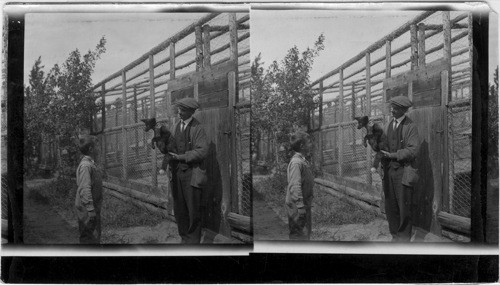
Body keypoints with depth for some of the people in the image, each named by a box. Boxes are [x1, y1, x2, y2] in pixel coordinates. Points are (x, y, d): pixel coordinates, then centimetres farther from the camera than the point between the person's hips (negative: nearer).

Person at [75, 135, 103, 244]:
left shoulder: (91, 164, 13)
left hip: (94, 208, 10)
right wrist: (90, 210, -26)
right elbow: (85, 189, -24)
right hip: (87, 210, -10)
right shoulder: (85, 165, -18)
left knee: (95, 237, 16)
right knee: (90, 238, -6)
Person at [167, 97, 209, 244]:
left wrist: (182, 157, -16)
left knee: (193, 211, 1)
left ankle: (194, 240, 13)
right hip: (177, 173, 6)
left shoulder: (198, 128, -7)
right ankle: (184, 238, 23)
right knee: (179, 210, 9)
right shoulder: (176, 127, 13)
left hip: (192, 174, -6)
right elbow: (172, 148, 15)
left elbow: (202, 151, -15)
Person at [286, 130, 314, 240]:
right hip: (296, 206, -10)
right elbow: (295, 187, -25)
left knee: (306, 234, 16)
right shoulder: (296, 162, -19)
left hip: (305, 204, 10)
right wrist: (300, 207, -27)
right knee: (299, 236, -5)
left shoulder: (304, 161, 12)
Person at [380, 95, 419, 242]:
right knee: (390, 206, 7)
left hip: (402, 170, -5)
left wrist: (393, 155, -16)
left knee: (404, 207, 0)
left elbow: (413, 150, -13)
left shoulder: (411, 127, -4)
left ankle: (404, 238, 11)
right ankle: (395, 235, 19)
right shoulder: (388, 126, 15)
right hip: (388, 170, 5)